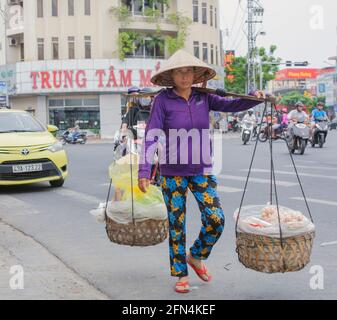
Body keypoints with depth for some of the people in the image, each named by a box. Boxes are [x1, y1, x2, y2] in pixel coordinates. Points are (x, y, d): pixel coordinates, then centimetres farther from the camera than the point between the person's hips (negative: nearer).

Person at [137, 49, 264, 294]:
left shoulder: (203, 98, 3)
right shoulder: (163, 100, -8)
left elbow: (232, 105, -5)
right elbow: (151, 136, -13)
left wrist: (255, 99, -26)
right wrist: (144, 171, -20)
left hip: (202, 170, 3)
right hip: (173, 172, -3)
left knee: (216, 219, -4)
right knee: (177, 225, 5)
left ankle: (196, 256, 25)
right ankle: (181, 274, 22)